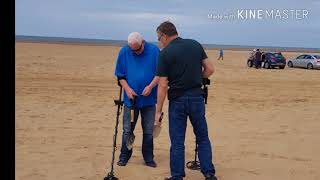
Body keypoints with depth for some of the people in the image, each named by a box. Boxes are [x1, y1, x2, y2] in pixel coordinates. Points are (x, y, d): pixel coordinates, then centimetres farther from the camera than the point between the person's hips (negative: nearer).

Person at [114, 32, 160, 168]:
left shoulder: (154, 51, -7)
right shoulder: (124, 52, -4)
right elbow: (120, 75, 2)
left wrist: (150, 86, -18)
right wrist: (127, 89, -12)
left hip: (149, 99, 0)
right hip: (130, 99, 1)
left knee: (148, 131, 7)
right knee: (127, 130, 6)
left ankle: (148, 158, 20)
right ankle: (124, 157, 19)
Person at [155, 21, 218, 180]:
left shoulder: (165, 53, -9)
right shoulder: (195, 45, 4)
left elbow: (163, 85, -10)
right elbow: (210, 69, 5)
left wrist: (158, 111, -6)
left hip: (177, 100, -3)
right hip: (197, 97, 4)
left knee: (177, 141, 6)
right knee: (203, 138, 15)